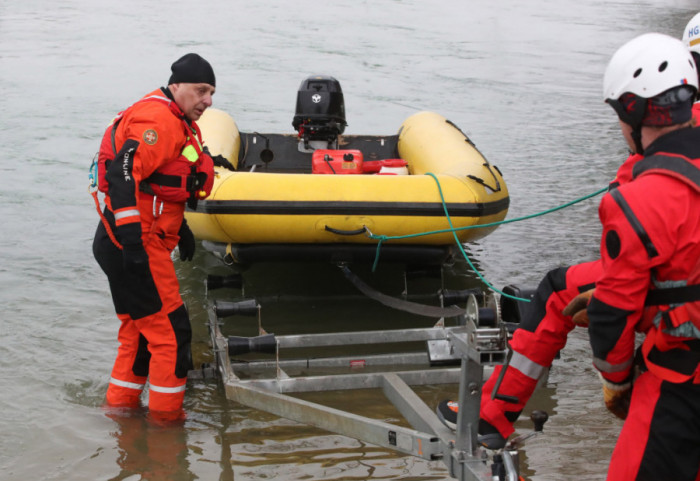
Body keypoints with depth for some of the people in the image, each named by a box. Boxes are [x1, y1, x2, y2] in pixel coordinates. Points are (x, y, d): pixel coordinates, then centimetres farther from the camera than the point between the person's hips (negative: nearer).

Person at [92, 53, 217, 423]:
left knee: (139, 330, 19)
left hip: (132, 244, 11)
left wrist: (178, 227, 29)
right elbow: (122, 173, -27)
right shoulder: (158, 119, -16)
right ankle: (166, 416, 6)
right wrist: (132, 236, -32)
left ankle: (120, 405, 30)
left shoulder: (178, 123, 17)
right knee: (171, 331, -4)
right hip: (132, 244, -11)